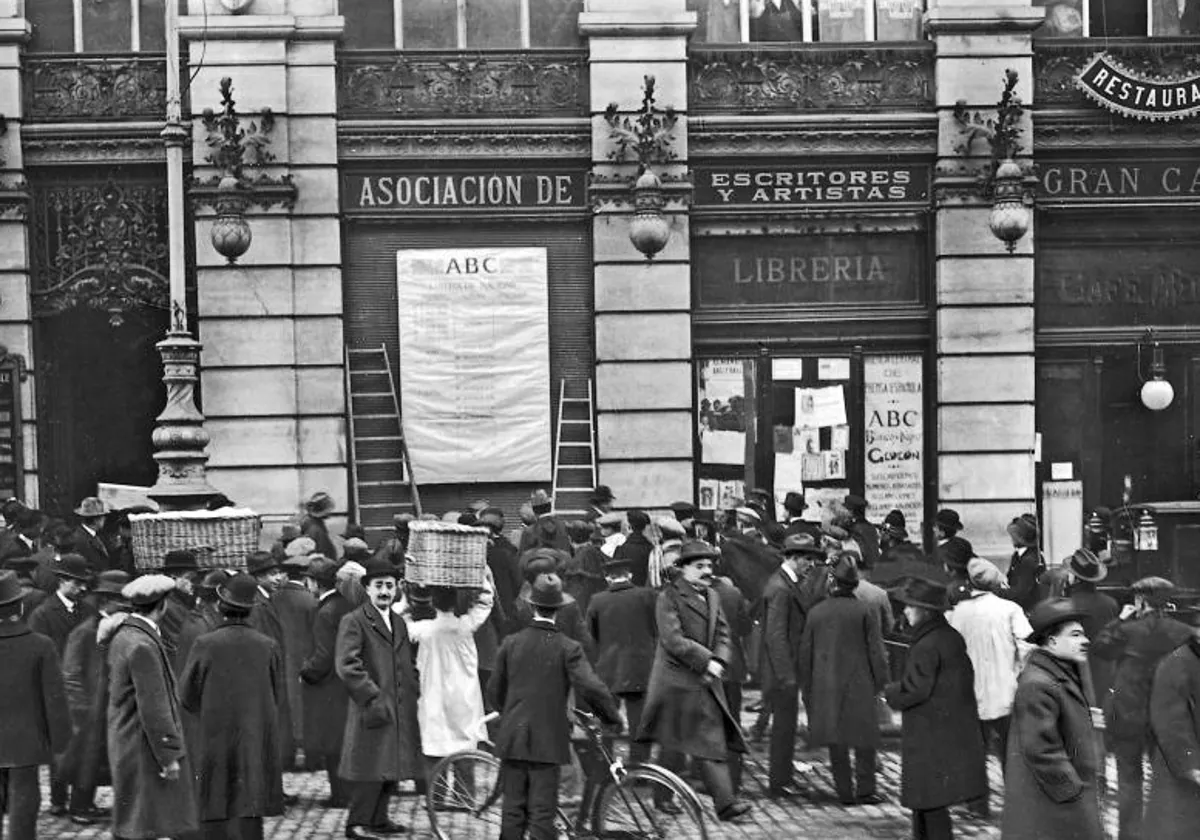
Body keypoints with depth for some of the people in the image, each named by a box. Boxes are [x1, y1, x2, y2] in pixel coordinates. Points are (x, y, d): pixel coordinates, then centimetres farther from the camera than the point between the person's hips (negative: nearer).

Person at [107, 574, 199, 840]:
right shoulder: (142, 645, -21)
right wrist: (169, 756, -17)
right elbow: (153, 707, -21)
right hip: (143, 748, -10)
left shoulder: (122, 636, 9)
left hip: (127, 743, 10)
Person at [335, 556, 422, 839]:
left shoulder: (399, 623, 19)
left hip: (401, 710, 7)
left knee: (392, 768, 10)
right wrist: (373, 696, -18)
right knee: (372, 768, -8)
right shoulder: (353, 622, -7)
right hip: (373, 710, -7)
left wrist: (416, 692, 13)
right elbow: (347, 665, -16)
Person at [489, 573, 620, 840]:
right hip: (548, 740, -3)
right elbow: (590, 687, -18)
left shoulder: (511, 643, 2)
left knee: (513, 809, 11)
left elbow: (495, 689, 10)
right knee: (542, 813, 1)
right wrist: (614, 716, -2)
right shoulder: (568, 648, -8)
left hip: (512, 738, 3)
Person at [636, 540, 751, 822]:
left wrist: (719, 662, -8)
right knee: (673, 745, 0)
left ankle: (725, 803, 8)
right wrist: (706, 661, -19)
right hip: (676, 682, -6)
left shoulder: (712, 596, 14)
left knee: (714, 743, 4)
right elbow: (673, 640, -18)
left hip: (706, 683, 7)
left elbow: (723, 634, 12)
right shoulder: (669, 597, -9)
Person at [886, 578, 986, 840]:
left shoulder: (926, 646, -20)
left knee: (931, 801, -2)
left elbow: (915, 689, -22)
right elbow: (966, 678, 14)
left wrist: (890, 692, -3)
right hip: (956, 728, 9)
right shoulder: (954, 638, 7)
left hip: (930, 734, -9)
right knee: (924, 799, 19)